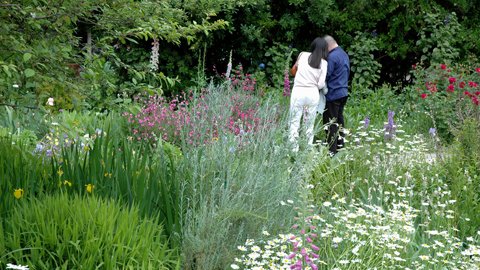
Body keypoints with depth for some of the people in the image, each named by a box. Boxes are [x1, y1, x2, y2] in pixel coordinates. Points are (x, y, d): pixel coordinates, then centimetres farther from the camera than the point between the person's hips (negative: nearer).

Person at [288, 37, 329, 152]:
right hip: (313, 94, 1)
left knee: (294, 123, 2)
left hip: (298, 92, -1)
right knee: (309, 125, 9)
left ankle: (294, 151, -3)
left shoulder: (303, 55, 6)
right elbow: (321, 84, -2)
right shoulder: (323, 63, 4)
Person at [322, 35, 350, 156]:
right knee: (339, 120, 18)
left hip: (333, 94, -9)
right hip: (343, 92, 9)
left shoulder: (332, 57, -18)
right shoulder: (344, 55, 13)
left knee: (331, 123, -4)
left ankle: (331, 151, -3)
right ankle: (340, 144, 26)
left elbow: (326, 75, -16)